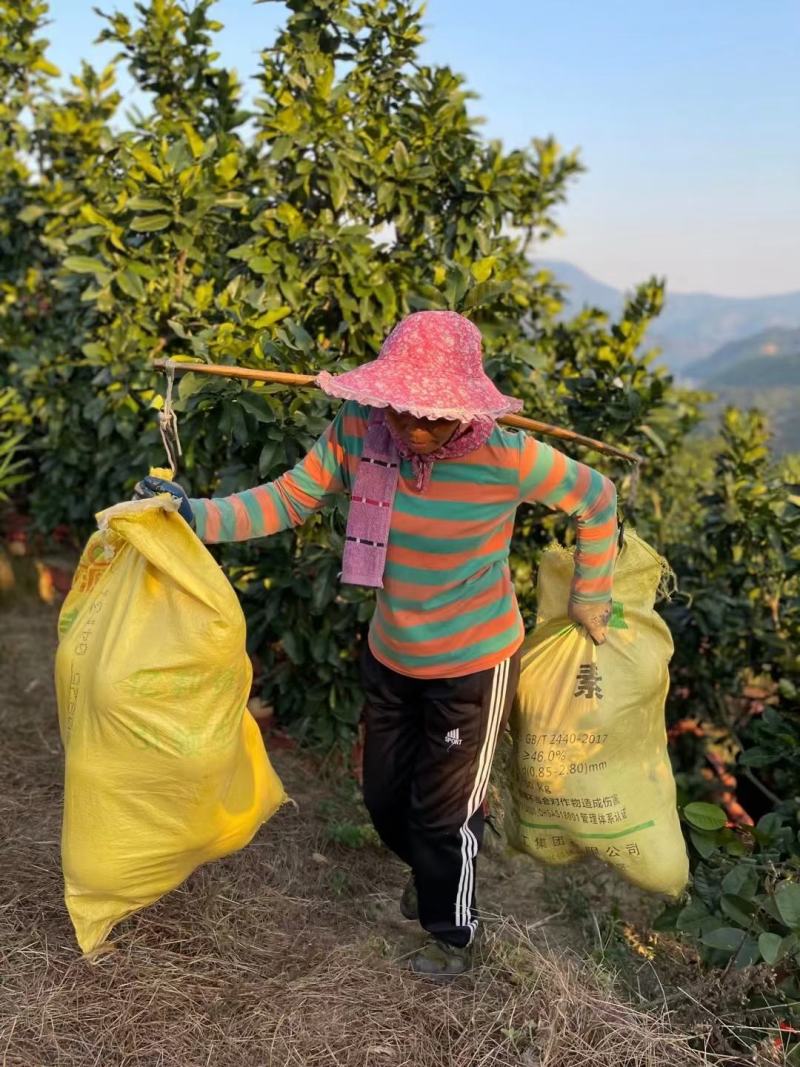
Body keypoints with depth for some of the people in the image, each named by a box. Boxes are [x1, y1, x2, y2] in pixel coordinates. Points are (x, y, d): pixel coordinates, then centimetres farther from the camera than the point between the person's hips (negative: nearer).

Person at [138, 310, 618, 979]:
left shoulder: (505, 456, -27)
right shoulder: (358, 431, -18)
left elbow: (597, 500, -11)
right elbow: (289, 499, -8)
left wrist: (589, 598, -3)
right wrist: (200, 516, -22)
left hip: (475, 666, -4)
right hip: (390, 658, 5)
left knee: (444, 809, 11)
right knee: (385, 798, 21)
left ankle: (453, 932, 43)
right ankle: (433, 873, 57)